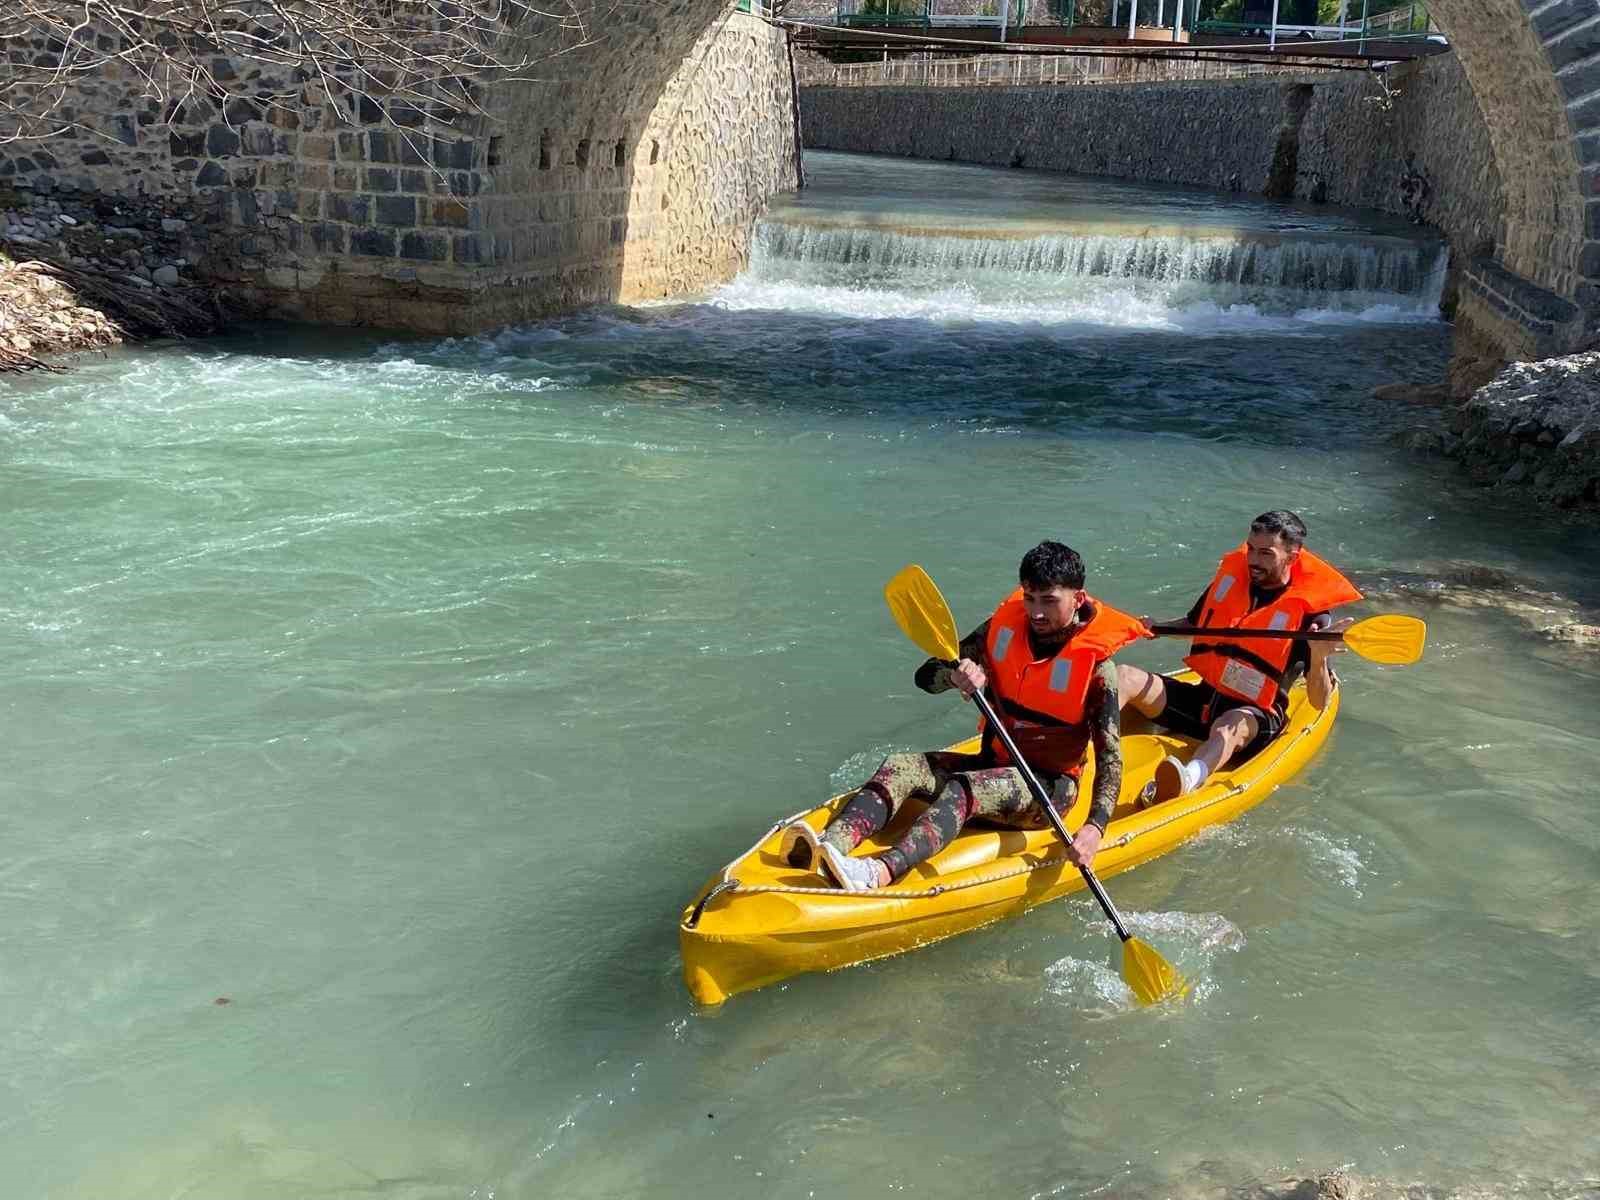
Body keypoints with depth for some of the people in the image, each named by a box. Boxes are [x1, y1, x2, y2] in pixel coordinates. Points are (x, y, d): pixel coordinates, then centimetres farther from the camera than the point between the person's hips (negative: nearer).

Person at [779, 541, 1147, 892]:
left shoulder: (1095, 665, -13)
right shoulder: (1005, 626, 1)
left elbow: (1110, 756, -16)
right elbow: (926, 676, 1)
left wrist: (1095, 828, -30)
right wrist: (957, 674, -23)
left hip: (1050, 787, -5)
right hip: (994, 764, 6)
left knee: (963, 788, -36)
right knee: (901, 766, -21)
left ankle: (880, 872, -60)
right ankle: (830, 845, -47)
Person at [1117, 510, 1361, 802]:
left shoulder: (1310, 609, -7)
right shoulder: (1231, 577, 6)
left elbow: (1319, 702, -10)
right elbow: (1192, 625, 26)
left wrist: (1319, 657, -29)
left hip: (1256, 716, -6)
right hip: (1203, 700, 6)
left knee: (1227, 727, -41)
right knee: (1124, 677, -15)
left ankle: (1187, 780, -75)